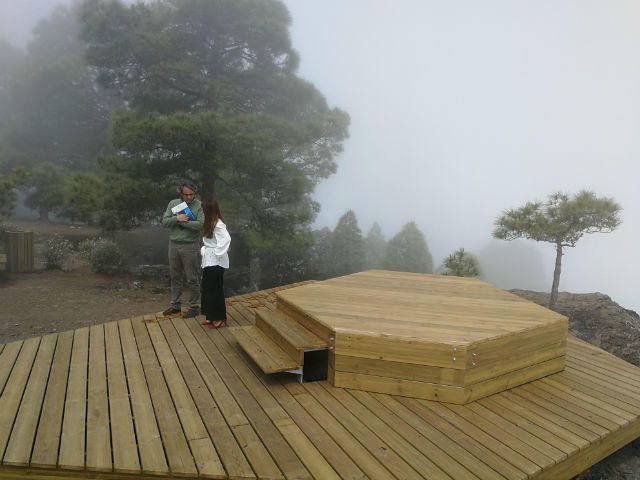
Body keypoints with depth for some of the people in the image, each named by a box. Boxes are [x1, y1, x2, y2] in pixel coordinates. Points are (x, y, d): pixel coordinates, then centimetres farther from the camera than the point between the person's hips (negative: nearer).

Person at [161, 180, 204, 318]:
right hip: (173, 245, 5)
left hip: (190, 246, -5)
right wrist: (177, 218, -17)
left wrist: (183, 222, -14)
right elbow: (164, 221, 0)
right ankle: (175, 305, 26)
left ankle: (194, 306, 13)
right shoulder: (173, 203, 7)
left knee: (192, 279, 2)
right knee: (175, 277, 14)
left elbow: (201, 224, -18)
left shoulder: (199, 205, -5)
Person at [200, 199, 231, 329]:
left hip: (216, 262, -10)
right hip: (209, 261, 10)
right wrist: (204, 249, 4)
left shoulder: (218, 225, -19)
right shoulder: (210, 224, 11)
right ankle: (211, 316, 25)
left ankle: (220, 318, 11)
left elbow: (226, 239, -33)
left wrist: (218, 252, -25)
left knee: (216, 290, -1)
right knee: (207, 289, 14)